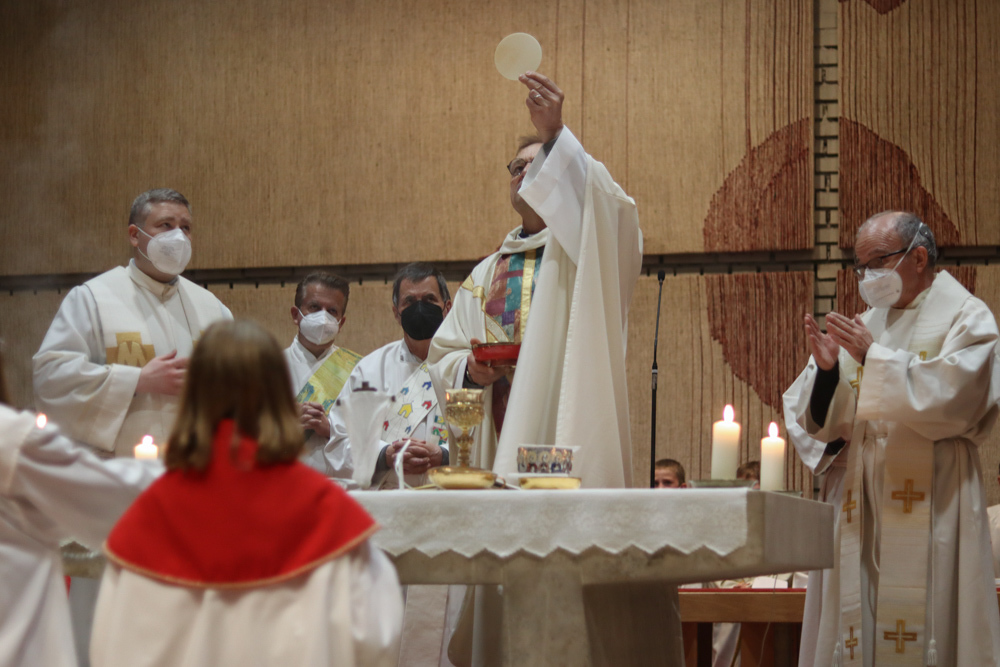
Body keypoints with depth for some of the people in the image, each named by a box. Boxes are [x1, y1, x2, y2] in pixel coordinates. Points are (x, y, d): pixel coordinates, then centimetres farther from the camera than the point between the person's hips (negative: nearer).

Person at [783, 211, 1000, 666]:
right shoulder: (862, 327, 17)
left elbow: (953, 398, -13)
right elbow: (817, 419, 13)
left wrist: (875, 357, -13)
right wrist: (826, 370, -7)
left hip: (927, 505, -5)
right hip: (856, 506, 5)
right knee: (852, 631, -1)